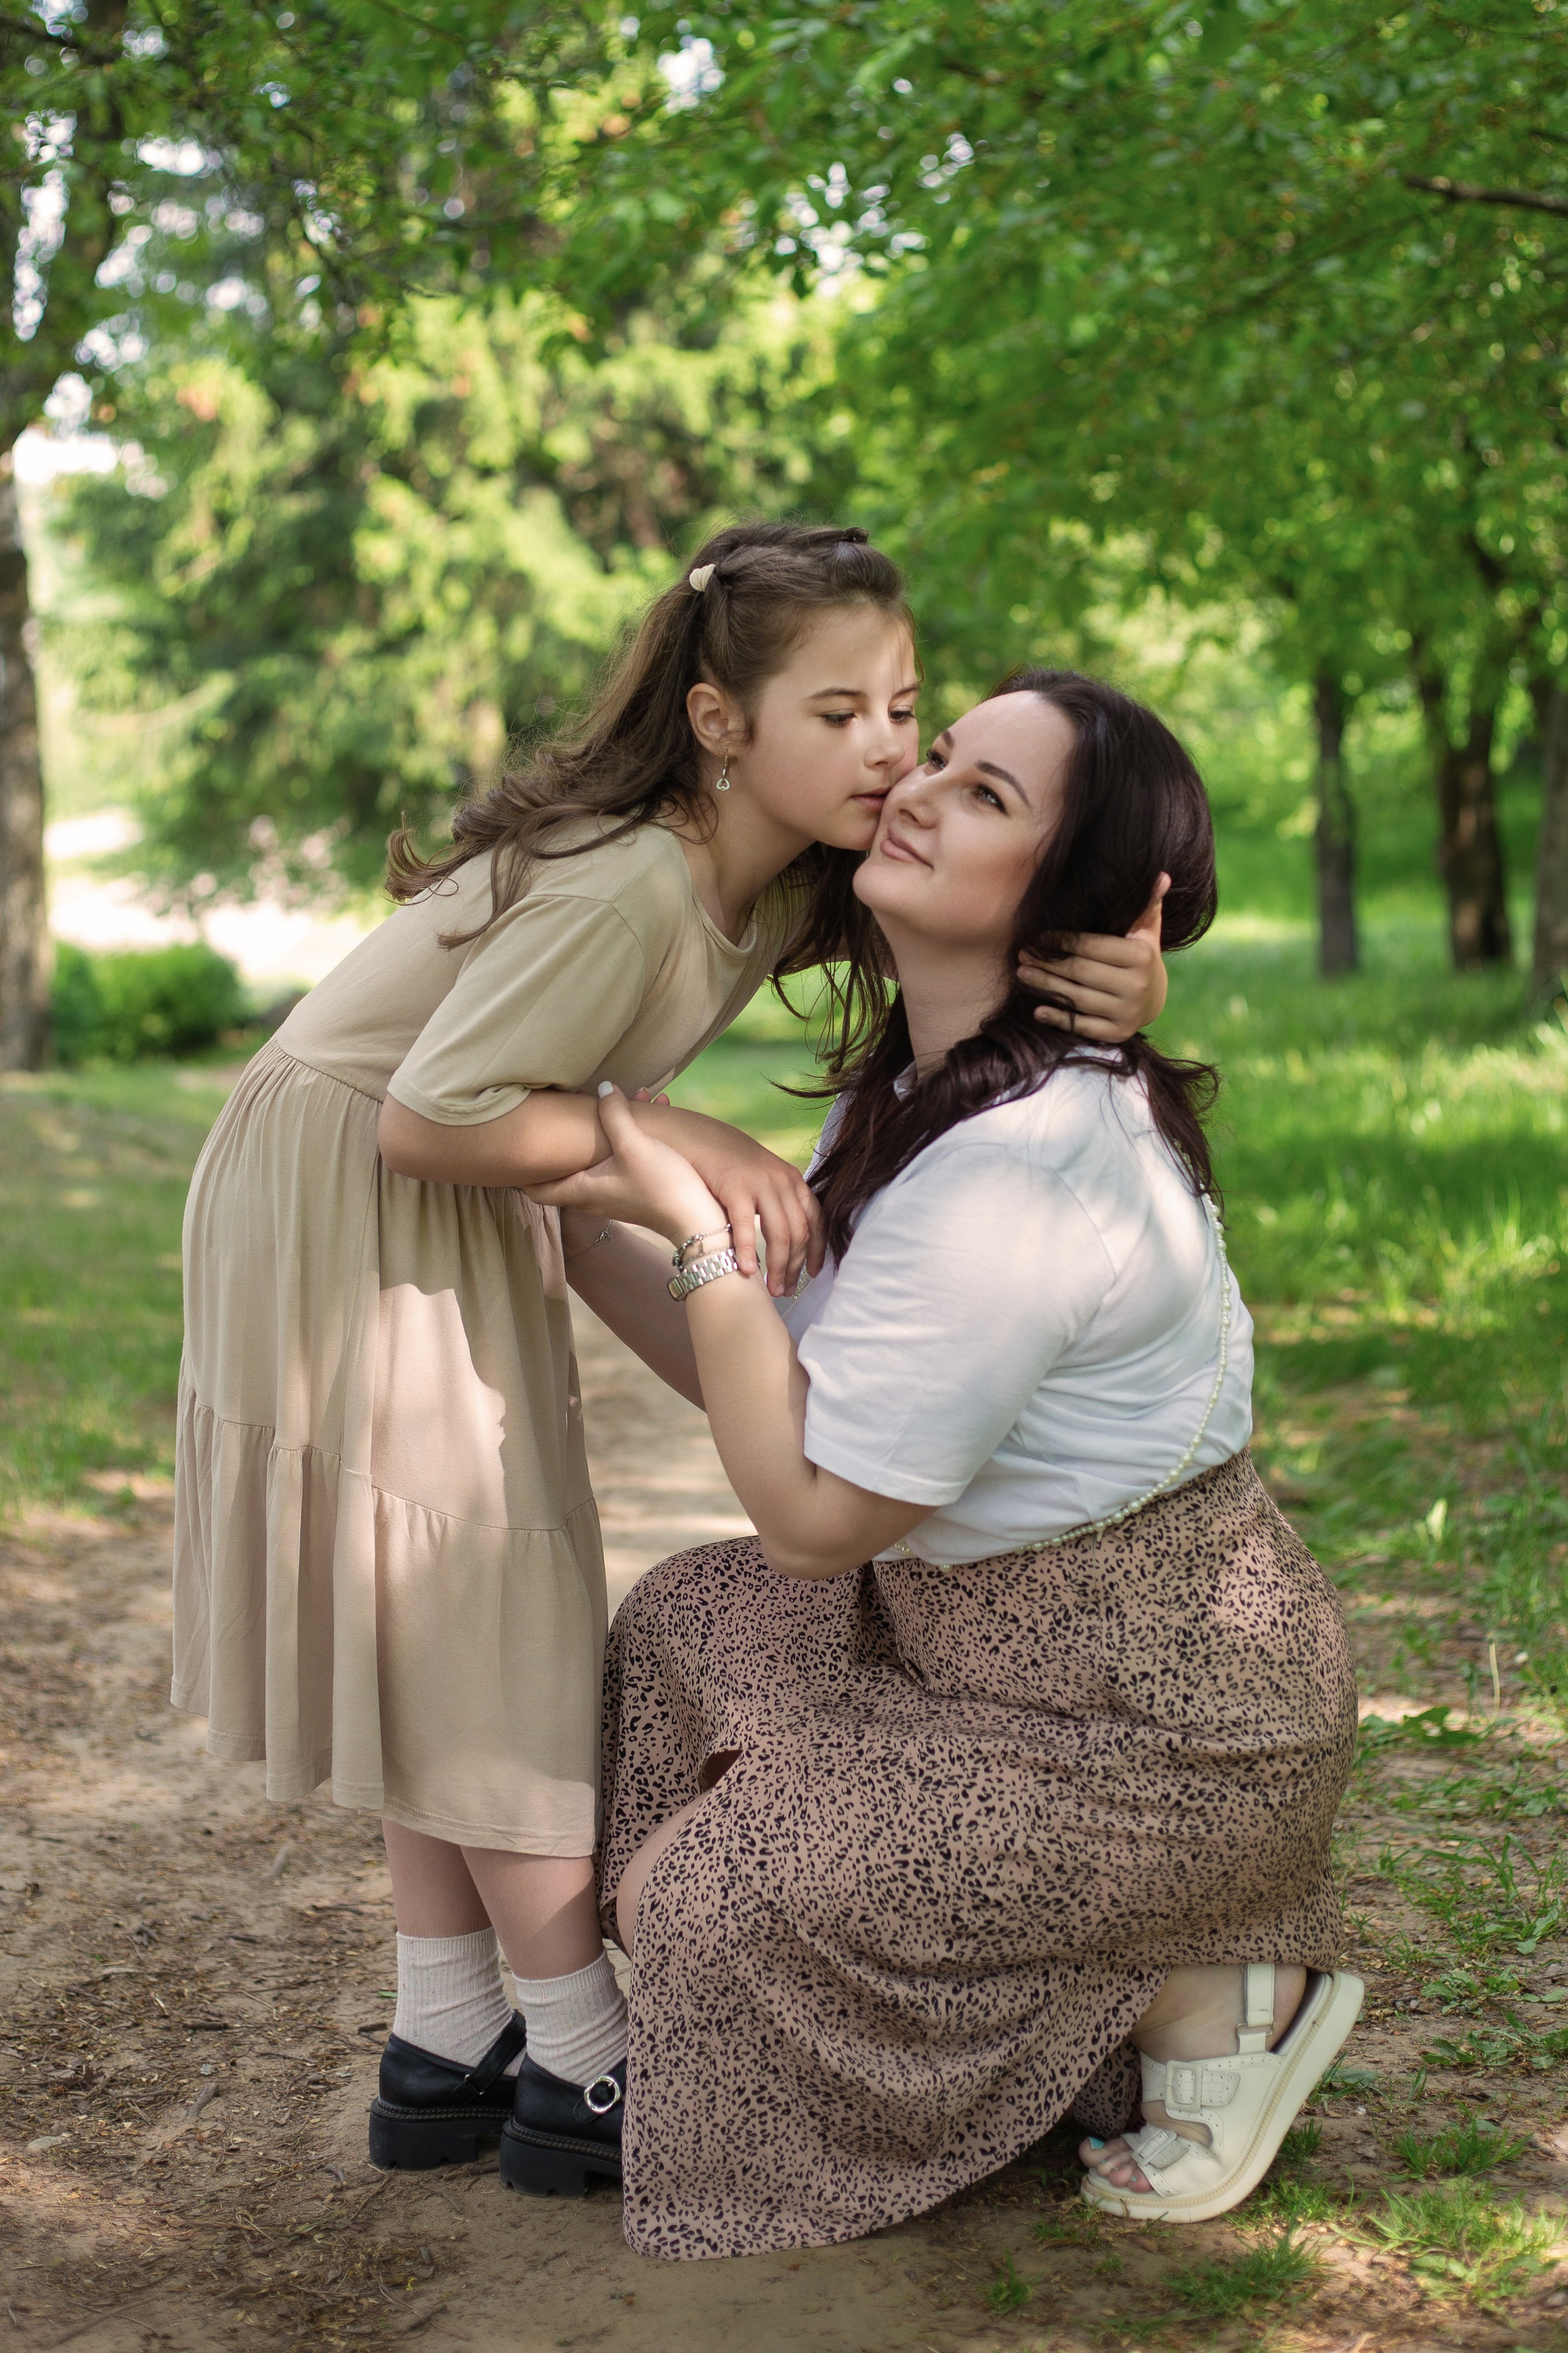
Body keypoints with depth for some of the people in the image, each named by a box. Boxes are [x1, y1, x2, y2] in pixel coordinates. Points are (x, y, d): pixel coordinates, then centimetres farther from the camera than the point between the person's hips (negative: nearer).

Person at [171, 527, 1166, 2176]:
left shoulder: (795, 874, -5)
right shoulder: (630, 885, -30)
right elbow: (427, 1121, -28)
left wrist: (1118, 971, -23)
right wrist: (686, 1143, -25)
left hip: (453, 1221, 9)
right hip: (342, 1199, -9)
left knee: (463, 1644, 12)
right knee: (471, 1642, -3)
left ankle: (447, 2059, 22)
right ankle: (589, 2077, 8)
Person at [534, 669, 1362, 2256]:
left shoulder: (1024, 1162, -30)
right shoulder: (912, 1091, 1)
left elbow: (810, 1512, -23)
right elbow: (779, 1385, 7)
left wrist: (693, 1218, -20)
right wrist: (568, 1221, 5)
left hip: (1162, 1723, -9)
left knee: (696, 1898, -5)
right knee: (683, 1631, 14)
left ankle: (1212, 1993, 4)